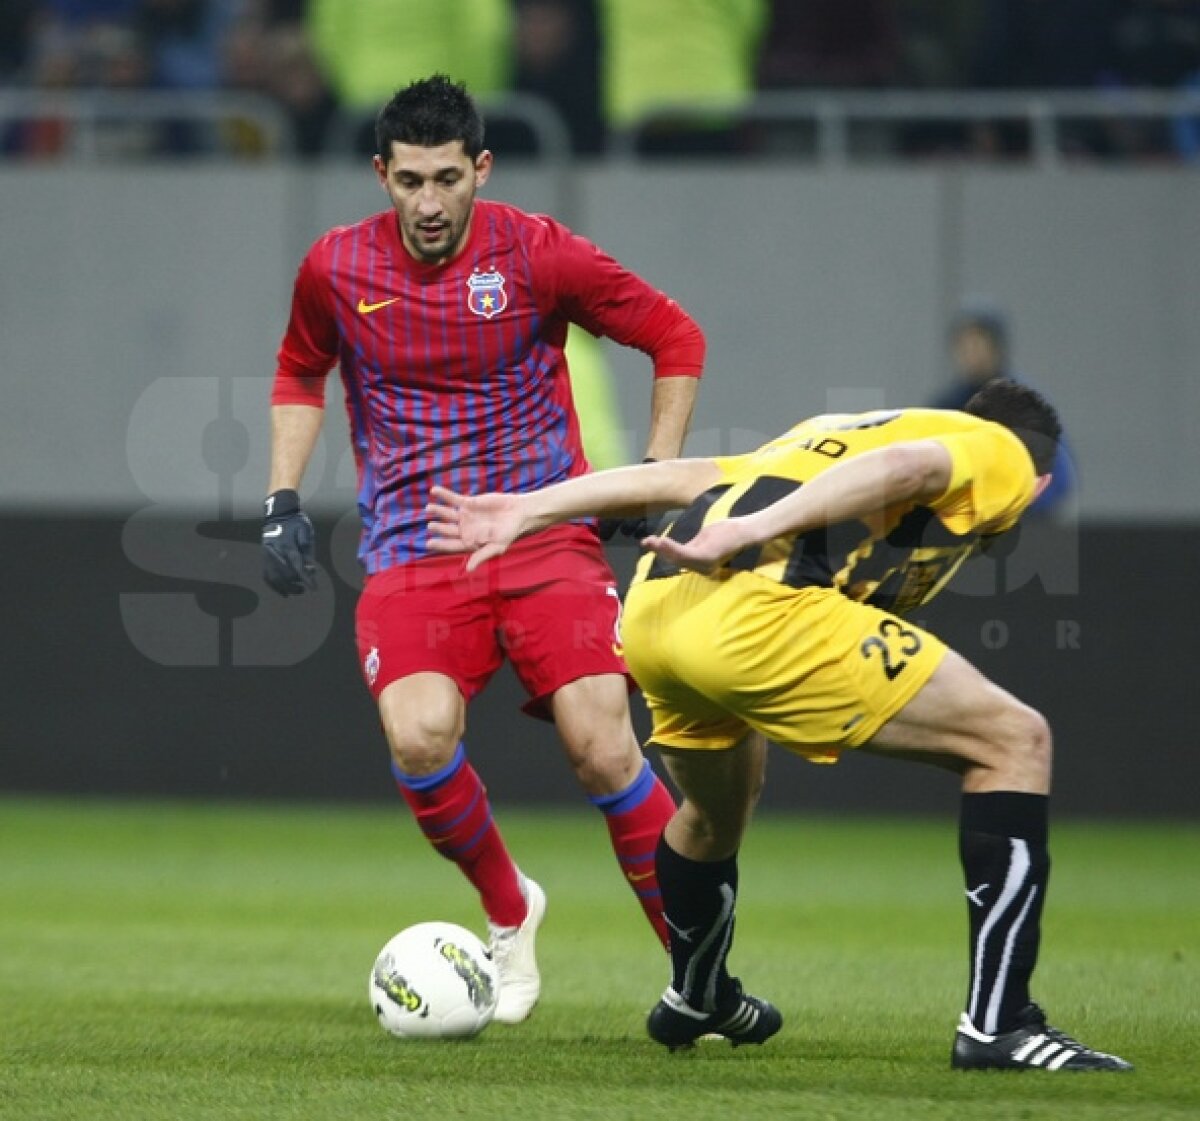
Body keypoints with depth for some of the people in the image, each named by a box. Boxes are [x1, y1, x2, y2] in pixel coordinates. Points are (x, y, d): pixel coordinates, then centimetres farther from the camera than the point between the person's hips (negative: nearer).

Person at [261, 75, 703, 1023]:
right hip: (412, 552, 1)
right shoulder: (337, 269, 1)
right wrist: (283, 502, 12)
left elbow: (676, 338, 6)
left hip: (545, 534, -1)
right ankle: (510, 914, 4)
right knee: (419, 737, -25)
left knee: (602, 747, -15)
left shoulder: (538, 253, -6)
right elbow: (300, 374, 22)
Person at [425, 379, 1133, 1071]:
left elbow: (672, 477, 27)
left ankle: (695, 1000, 61)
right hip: (762, 614, -8)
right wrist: (750, 532, -20)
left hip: (655, 604, 8)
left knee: (721, 804, 38)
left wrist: (528, 511, 24)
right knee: (1014, 742, 2)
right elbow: (904, 465, -8)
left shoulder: (833, 430, 36)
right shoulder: (1007, 455, 14)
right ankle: (998, 1026, -3)